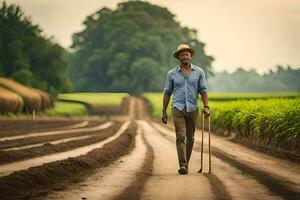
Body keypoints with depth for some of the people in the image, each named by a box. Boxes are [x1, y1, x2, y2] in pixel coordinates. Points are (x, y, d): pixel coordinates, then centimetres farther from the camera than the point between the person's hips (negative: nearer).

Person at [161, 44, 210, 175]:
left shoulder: (199, 72, 6)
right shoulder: (172, 74, 5)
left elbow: (203, 90, 4)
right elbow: (167, 93, 10)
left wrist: (206, 106, -9)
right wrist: (164, 112, 8)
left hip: (193, 109, 2)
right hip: (178, 109, -2)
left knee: (190, 138, 8)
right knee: (180, 136, -14)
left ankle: (186, 163, 20)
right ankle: (182, 165, -21)